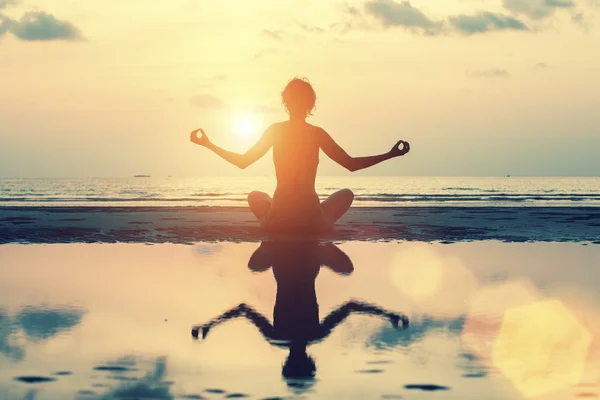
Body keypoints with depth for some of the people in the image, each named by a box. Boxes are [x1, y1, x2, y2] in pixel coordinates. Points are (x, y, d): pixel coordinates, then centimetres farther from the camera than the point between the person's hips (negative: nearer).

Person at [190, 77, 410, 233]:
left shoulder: (275, 131, -2)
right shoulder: (318, 134, -3)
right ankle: (321, 224, 12)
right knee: (346, 193, 29)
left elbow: (243, 161, 4)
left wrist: (208, 144, 14)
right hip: (312, 222, -1)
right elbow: (352, 164, 0)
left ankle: (276, 226, 15)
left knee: (255, 196, 36)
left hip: (277, 220, 1)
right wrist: (390, 155, 7)